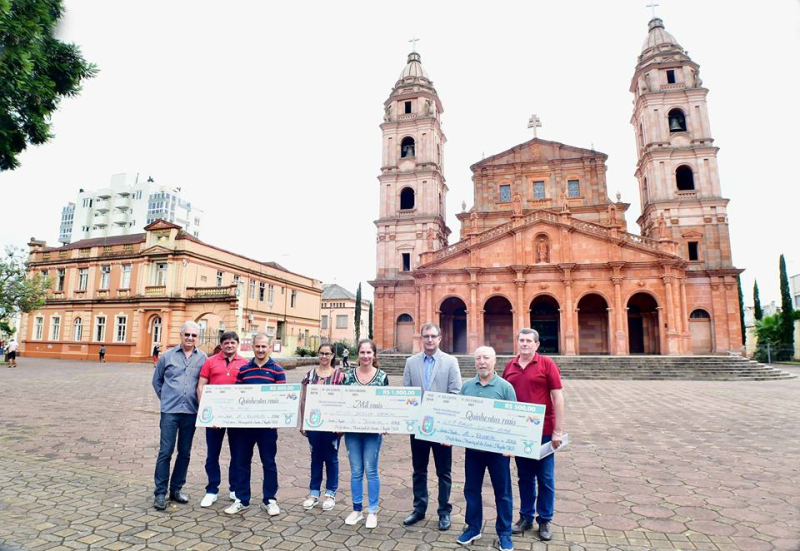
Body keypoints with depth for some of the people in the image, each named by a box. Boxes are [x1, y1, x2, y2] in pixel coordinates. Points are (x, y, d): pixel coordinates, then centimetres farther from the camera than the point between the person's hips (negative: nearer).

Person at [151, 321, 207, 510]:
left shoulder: (203, 358, 0)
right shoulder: (168, 355, 1)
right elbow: (156, 380, 13)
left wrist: (200, 401, 1)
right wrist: (165, 397, 7)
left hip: (191, 412, 1)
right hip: (170, 411, -1)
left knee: (185, 453, 11)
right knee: (165, 452, 0)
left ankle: (176, 489, 25)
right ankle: (160, 493, 12)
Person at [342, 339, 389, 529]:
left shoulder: (382, 376, -5)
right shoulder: (348, 375, 0)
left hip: (373, 430, -2)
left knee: (371, 470, 6)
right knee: (356, 470, 11)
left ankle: (372, 511, 21)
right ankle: (357, 509, 27)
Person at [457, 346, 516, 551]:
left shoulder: (505, 387, -7)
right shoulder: (466, 386, 3)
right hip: (472, 446, 3)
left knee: (502, 491, 10)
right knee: (471, 489, 13)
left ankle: (504, 533, 26)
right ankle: (473, 528, 31)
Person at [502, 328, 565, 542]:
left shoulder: (546, 364, -7)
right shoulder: (509, 366, 5)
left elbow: (558, 398, -8)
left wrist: (558, 430, -10)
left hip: (543, 431, -3)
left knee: (545, 477, 9)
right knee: (524, 476, 15)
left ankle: (544, 520, 25)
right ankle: (526, 517, 29)